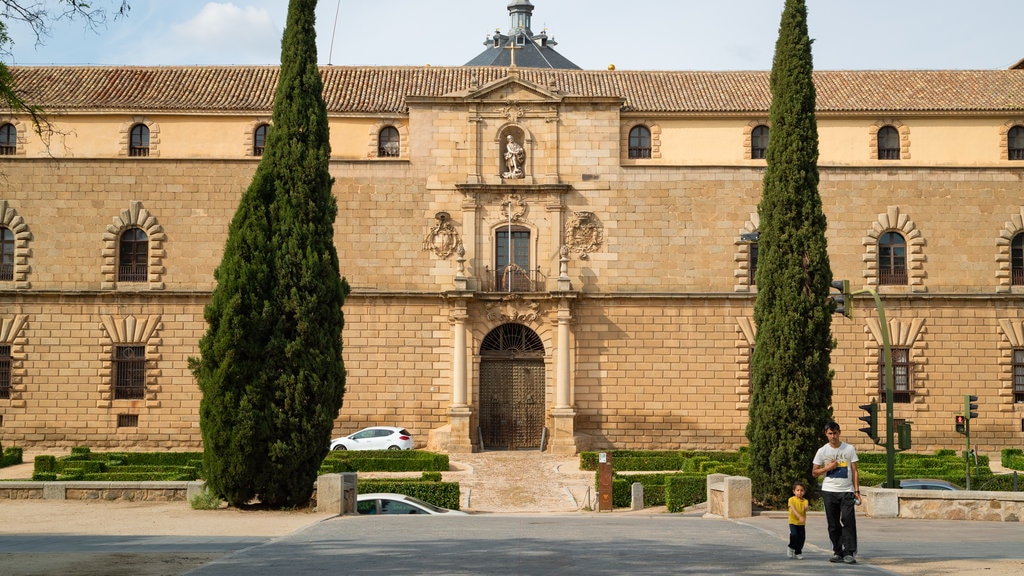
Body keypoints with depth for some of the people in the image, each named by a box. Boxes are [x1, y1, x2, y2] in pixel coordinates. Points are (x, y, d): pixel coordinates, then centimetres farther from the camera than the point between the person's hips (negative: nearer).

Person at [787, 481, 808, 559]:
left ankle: (798, 552, 22)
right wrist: (799, 516, -33)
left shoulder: (805, 501, 4)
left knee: (802, 537, 2)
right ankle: (791, 547, 7)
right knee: (794, 535, -22)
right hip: (793, 521, -4)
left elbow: (806, 508, -14)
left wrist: (805, 508, -40)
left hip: (802, 523, 4)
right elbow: (793, 509, -19)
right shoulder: (791, 499, -5)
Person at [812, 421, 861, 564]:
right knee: (833, 524, 5)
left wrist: (857, 490, -2)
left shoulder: (849, 449, 5)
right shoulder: (822, 451, 6)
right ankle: (837, 552, 13)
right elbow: (814, 473, 9)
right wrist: (827, 468, -8)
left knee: (848, 521, -13)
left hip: (847, 491, -2)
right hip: (829, 491, 2)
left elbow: (854, 471, 6)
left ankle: (849, 553, -13)